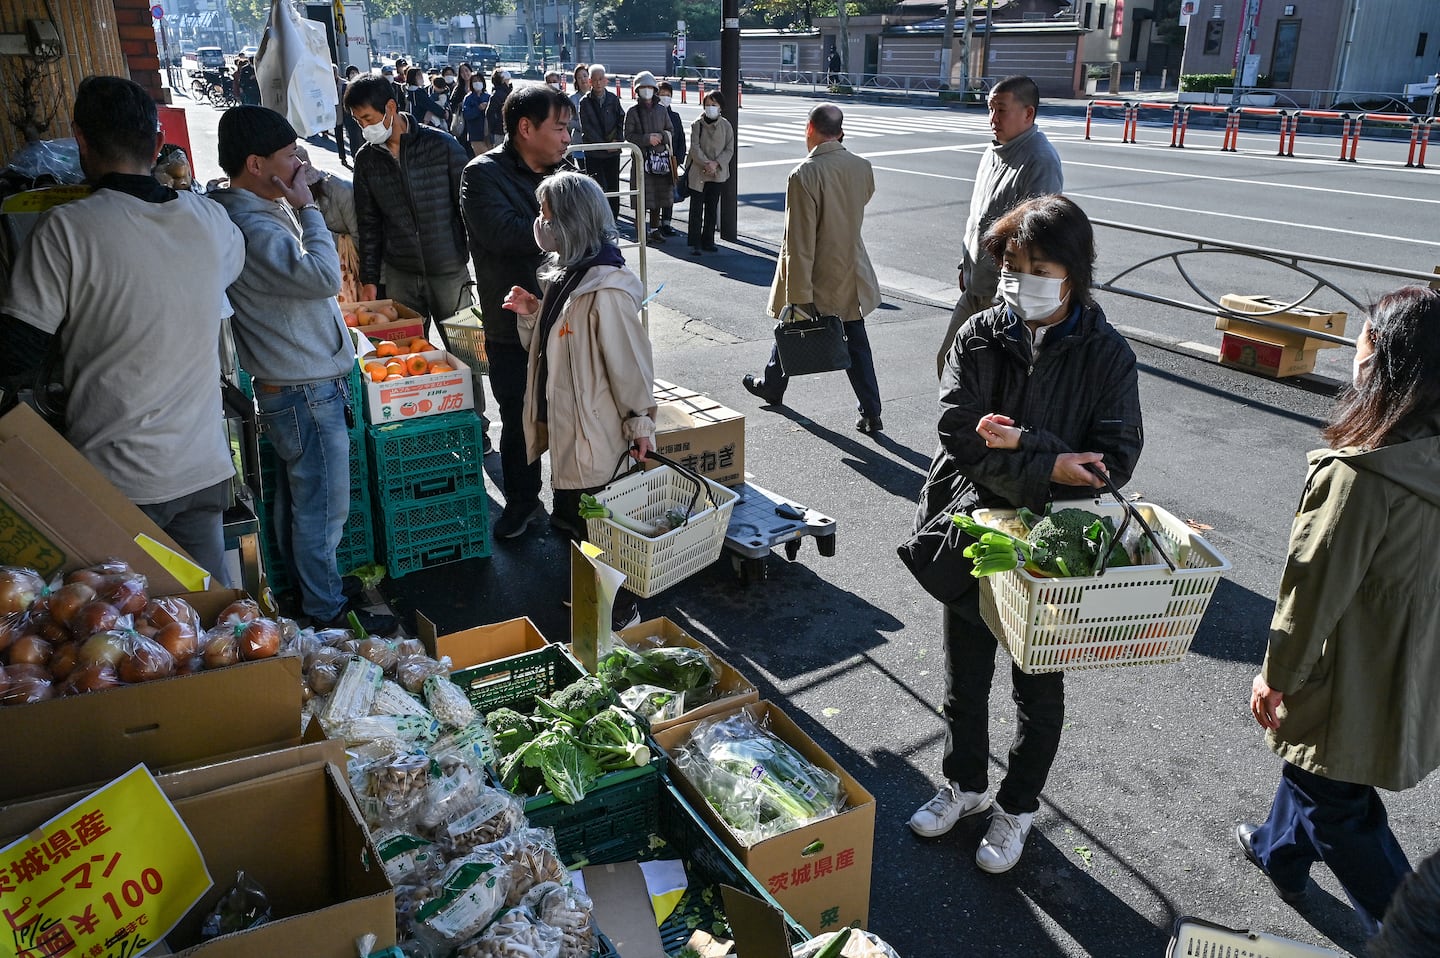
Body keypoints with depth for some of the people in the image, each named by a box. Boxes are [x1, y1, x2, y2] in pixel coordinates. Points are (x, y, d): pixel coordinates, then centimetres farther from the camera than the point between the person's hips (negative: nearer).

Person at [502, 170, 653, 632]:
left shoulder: (606, 291, -24)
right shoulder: (564, 274, 6)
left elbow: (630, 361, -19)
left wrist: (640, 423, -13)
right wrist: (531, 312, 0)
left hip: (597, 433, -9)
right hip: (564, 424, 9)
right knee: (570, 519, 21)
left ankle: (621, 612, 23)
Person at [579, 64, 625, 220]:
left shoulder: (613, 99, 6)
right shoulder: (585, 102, -1)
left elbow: (621, 121, 9)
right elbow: (586, 128, -6)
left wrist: (618, 140, -6)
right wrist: (604, 144, -11)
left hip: (613, 151, 2)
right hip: (594, 153, -2)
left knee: (613, 189, 5)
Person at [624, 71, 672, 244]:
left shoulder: (662, 110, 11)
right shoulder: (633, 112, 0)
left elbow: (670, 131, 15)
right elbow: (628, 136, -4)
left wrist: (661, 136, -7)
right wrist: (647, 139, -15)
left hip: (661, 157, 4)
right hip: (641, 158, -4)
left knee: (658, 197, 7)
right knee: (642, 198, -5)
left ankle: (655, 229, 18)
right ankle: (640, 231, 3)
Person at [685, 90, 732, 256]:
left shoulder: (726, 126, 3)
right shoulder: (697, 125, -3)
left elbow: (729, 149, 0)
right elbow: (694, 148, -9)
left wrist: (716, 163, -14)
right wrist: (706, 164, -20)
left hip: (718, 173, 3)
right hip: (698, 173, -2)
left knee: (712, 208, 10)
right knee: (696, 209, -3)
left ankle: (708, 241, 20)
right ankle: (695, 244, -1)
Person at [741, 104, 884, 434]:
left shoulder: (804, 175, -23)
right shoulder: (862, 168, -5)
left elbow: (799, 242, -24)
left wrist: (799, 296, -22)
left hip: (815, 280, -4)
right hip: (852, 277, 4)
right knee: (856, 344, 10)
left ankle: (772, 386, 41)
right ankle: (871, 413, 10)